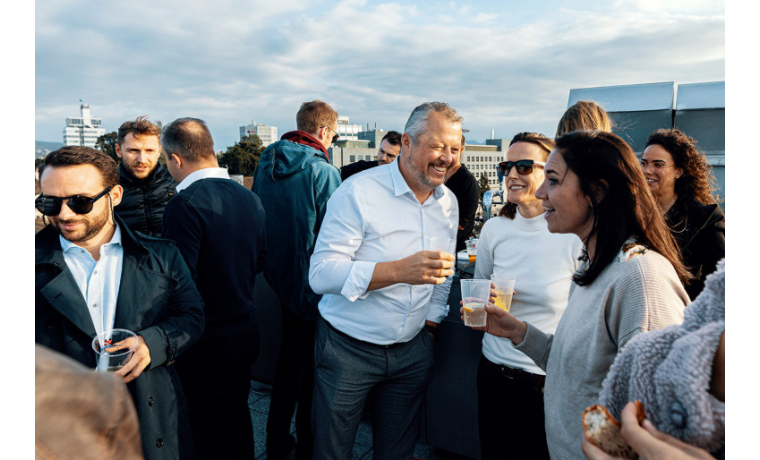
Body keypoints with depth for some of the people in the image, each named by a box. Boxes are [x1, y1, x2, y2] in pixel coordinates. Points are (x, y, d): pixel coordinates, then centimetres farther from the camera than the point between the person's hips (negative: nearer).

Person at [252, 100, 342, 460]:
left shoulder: (265, 164, 3)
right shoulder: (323, 172, -17)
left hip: (279, 279, 7)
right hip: (313, 284, -7)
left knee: (289, 356, 21)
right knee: (312, 367, 8)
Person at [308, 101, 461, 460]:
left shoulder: (449, 203, 5)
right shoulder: (358, 193, -17)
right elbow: (321, 274, -24)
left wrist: (431, 323, 10)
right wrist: (399, 270, -34)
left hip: (413, 351, 5)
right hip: (348, 349, -5)